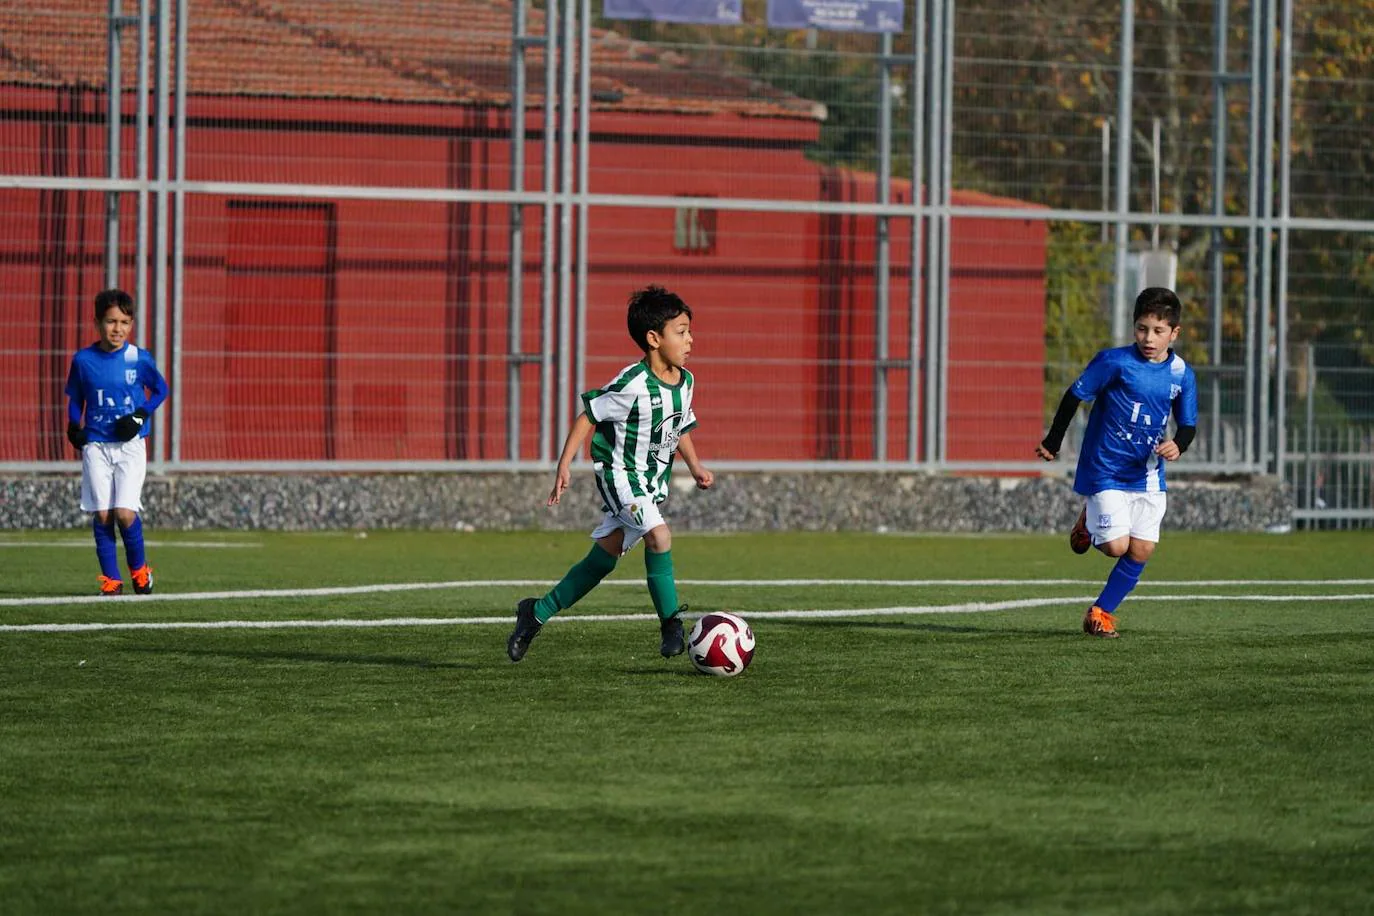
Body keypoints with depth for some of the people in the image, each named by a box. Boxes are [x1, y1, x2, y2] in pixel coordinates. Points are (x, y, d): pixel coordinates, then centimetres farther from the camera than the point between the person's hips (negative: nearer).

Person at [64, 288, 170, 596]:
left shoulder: (139, 359, -3)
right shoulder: (83, 360, 1)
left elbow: (160, 389, 10)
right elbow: (75, 398, 15)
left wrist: (141, 415, -5)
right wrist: (74, 428, -2)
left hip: (130, 444, -2)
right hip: (96, 446, 2)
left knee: (124, 513, -12)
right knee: (101, 514, -3)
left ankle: (139, 568, 12)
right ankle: (111, 579, 7)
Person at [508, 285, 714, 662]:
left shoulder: (684, 382, 1)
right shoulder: (633, 384, -23)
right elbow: (588, 415, -15)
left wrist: (695, 466, 6)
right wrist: (564, 464, -18)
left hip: (653, 481, 8)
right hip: (620, 473, -8)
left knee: (606, 554, 9)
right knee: (659, 534, -25)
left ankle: (538, 612, 21)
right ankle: (671, 624, -15)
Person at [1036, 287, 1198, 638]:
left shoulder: (1182, 375, -2)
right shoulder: (1115, 361, -15)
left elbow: (1188, 425, 8)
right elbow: (1075, 395, -5)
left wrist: (1178, 445, -15)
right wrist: (1052, 442, 2)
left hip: (1147, 474, 4)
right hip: (1106, 471, -4)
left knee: (1141, 551, -1)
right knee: (1117, 546, -12)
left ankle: (1102, 611, 17)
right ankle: (1089, 525, 23)